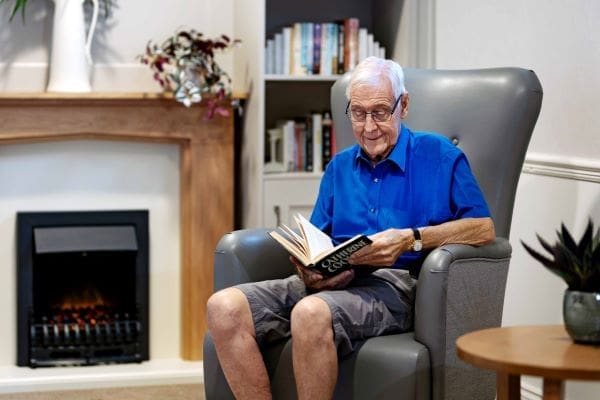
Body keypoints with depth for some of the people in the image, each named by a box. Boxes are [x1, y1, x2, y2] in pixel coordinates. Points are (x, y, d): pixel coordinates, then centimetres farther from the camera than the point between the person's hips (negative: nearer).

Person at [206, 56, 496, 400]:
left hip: (396, 284, -6)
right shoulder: (340, 166, 24)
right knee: (225, 307, -21)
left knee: (311, 313, -39)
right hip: (331, 281, 6)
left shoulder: (438, 155, 7)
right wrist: (309, 266, -5)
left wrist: (411, 239, -16)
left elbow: (484, 229, -4)